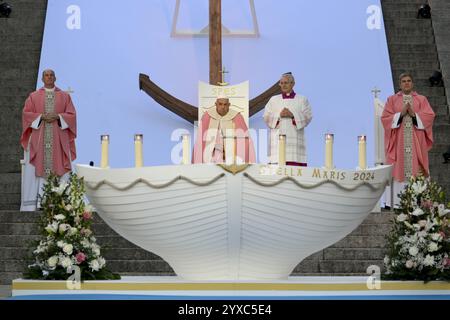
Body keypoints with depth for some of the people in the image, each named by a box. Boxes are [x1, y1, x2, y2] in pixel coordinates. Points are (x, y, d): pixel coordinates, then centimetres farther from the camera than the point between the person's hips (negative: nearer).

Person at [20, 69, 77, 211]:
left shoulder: (65, 96, 11)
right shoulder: (33, 96, 11)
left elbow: (72, 115, 4)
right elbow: (26, 113, 3)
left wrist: (57, 116, -12)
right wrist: (41, 116, -12)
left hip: (58, 138, 0)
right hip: (38, 138, 0)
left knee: (58, 167, -5)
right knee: (37, 167, -6)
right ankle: (33, 203, -6)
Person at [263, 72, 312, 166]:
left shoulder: (302, 100, 12)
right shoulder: (273, 100, 16)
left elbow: (308, 117, 2)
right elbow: (266, 117, 8)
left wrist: (293, 115, -11)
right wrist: (279, 115, -9)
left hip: (295, 139, -1)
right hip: (278, 139, 1)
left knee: (295, 164, -10)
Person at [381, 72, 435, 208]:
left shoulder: (421, 99, 12)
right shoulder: (392, 99, 10)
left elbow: (429, 116, 1)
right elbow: (385, 118, 1)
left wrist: (414, 114, -12)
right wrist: (401, 114, -12)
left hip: (416, 140, 1)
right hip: (398, 140, 0)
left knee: (415, 166, -5)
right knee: (398, 168, -6)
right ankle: (397, 201, -6)